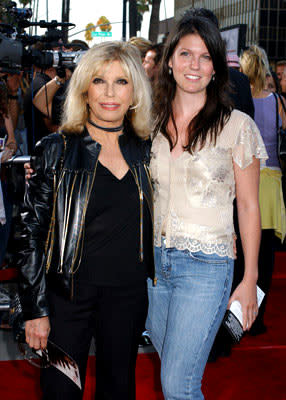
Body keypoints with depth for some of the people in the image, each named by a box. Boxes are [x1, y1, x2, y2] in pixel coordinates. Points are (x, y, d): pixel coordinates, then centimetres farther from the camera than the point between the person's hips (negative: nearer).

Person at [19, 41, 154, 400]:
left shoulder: (145, 151, 4)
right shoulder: (55, 151, -6)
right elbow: (34, 234, -6)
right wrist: (35, 310, -9)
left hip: (129, 294, 3)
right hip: (68, 293, -3)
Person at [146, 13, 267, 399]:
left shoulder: (237, 126, -6)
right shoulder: (153, 122, 6)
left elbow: (249, 206, -2)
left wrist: (250, 279, -2)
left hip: (206, 266, -5)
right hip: (154, 261, 5)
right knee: (173, 369, 16)